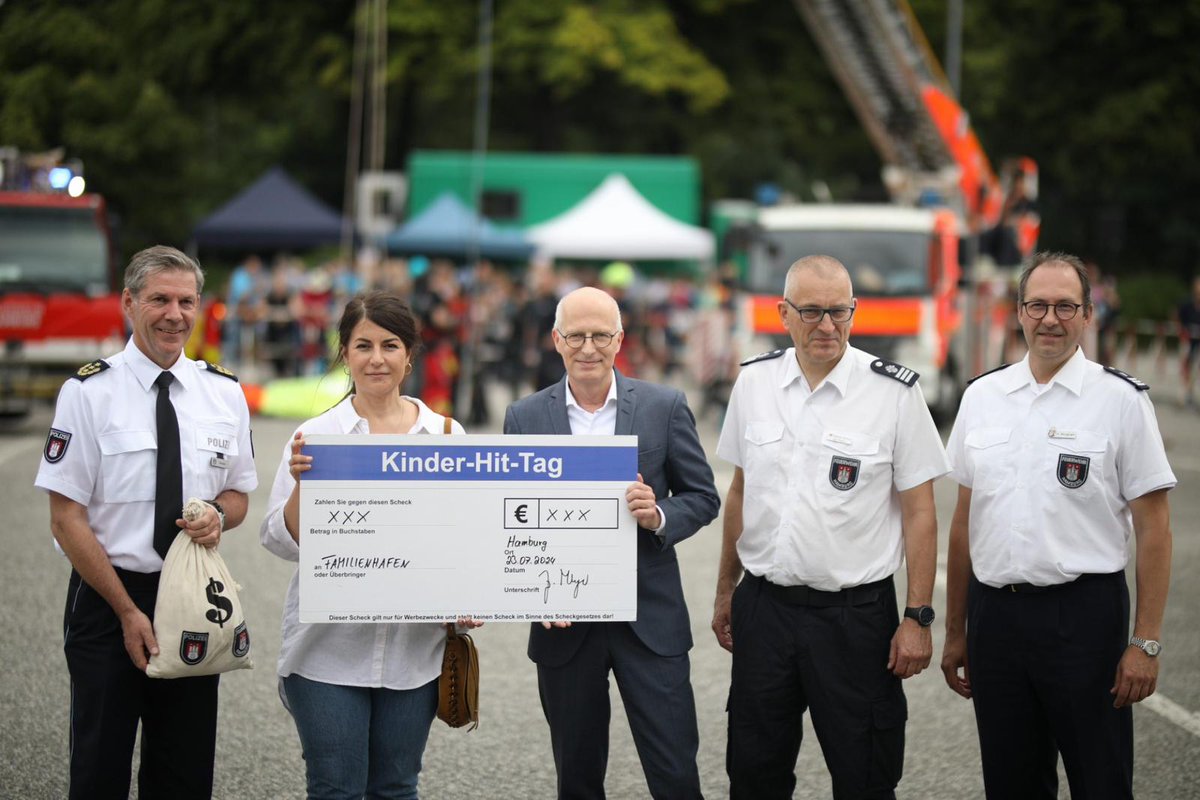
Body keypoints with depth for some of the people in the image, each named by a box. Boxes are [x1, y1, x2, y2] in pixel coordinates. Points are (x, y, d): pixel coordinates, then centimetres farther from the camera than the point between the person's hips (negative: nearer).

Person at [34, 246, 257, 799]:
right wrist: (128, 612, -12)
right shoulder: (89, 392, -7)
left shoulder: (224, 393, 5)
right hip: (106, 598, -3)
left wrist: (218, 516, -9)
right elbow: (67, 519, -8)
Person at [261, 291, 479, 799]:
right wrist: (302, 484, -20)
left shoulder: (445, 435, 4)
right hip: (329, 649, -2)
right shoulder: (316, 436, -3)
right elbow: (282, 541, -3)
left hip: (415, 648, 2)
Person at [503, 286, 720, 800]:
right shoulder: (524, 418, 3)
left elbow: (703, 498, 4)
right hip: (563, 621, 1)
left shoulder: (665, 407, 0)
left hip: (650, 619, -1)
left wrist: (658, 516, -17)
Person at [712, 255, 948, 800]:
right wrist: (726, 591, 15)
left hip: (854, 611, -3)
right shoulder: (754, 382, 4)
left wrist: (918, 618, -9)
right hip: (763, 606, 4)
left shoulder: (894, 392, -7)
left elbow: (919, 511, -6)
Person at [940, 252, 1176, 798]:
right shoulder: (982, 396, 9)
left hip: (1084, 612, -4)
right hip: (996, 612, 4)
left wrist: (1146, 642, -10)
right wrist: (955, 631, 13)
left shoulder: (1121, 399, -4)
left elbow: (1153, 528, -5)